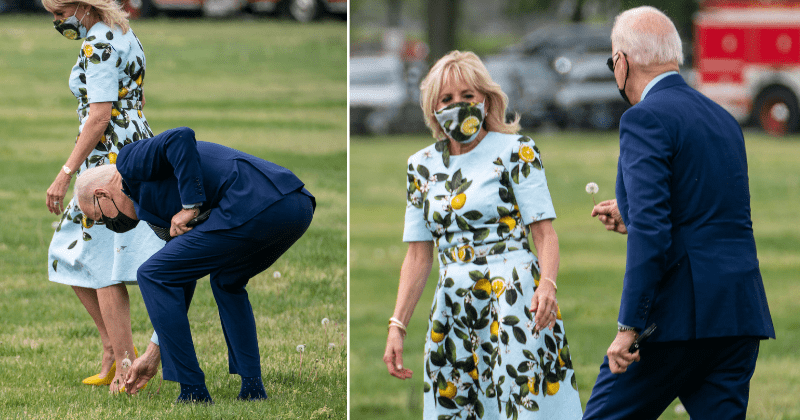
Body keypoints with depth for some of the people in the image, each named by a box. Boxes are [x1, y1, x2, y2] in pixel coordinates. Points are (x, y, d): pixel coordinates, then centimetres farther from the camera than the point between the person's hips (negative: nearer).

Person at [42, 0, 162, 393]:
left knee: (103, 265, -6)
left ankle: (125, 365, -6)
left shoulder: (98, 46, -15)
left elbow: (100, 116, -21)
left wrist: (66, 173, -19)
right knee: (71, 255, 14)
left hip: (110, 162, -10)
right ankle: (113, 349, 13)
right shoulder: (124, 37, 15)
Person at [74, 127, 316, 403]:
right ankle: (252, 387, 24)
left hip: (253, 206, -10)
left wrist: (190, 206, -7)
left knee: (152, 276, 5)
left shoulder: (131, 161, 9)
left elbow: (182, 138, -12)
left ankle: (193, 391, 5)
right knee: (227, 281, 37)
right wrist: (154, 352, 42)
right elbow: (181, 282, 38)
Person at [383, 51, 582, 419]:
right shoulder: (422, 165, 13)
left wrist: (547, 285, -24)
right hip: (453, 304, 5)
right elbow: (419, 255, 13)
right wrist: (397, 326, 4)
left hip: (514, 295, -4)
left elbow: (544, 231, -5)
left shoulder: (515, 151, 1)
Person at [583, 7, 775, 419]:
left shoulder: (646, 119, -8)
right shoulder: (723, 119, 18)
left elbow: (652, 228, -19)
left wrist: (629, 326, -19)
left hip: (680, 315, -7)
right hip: (742, 315, 7)